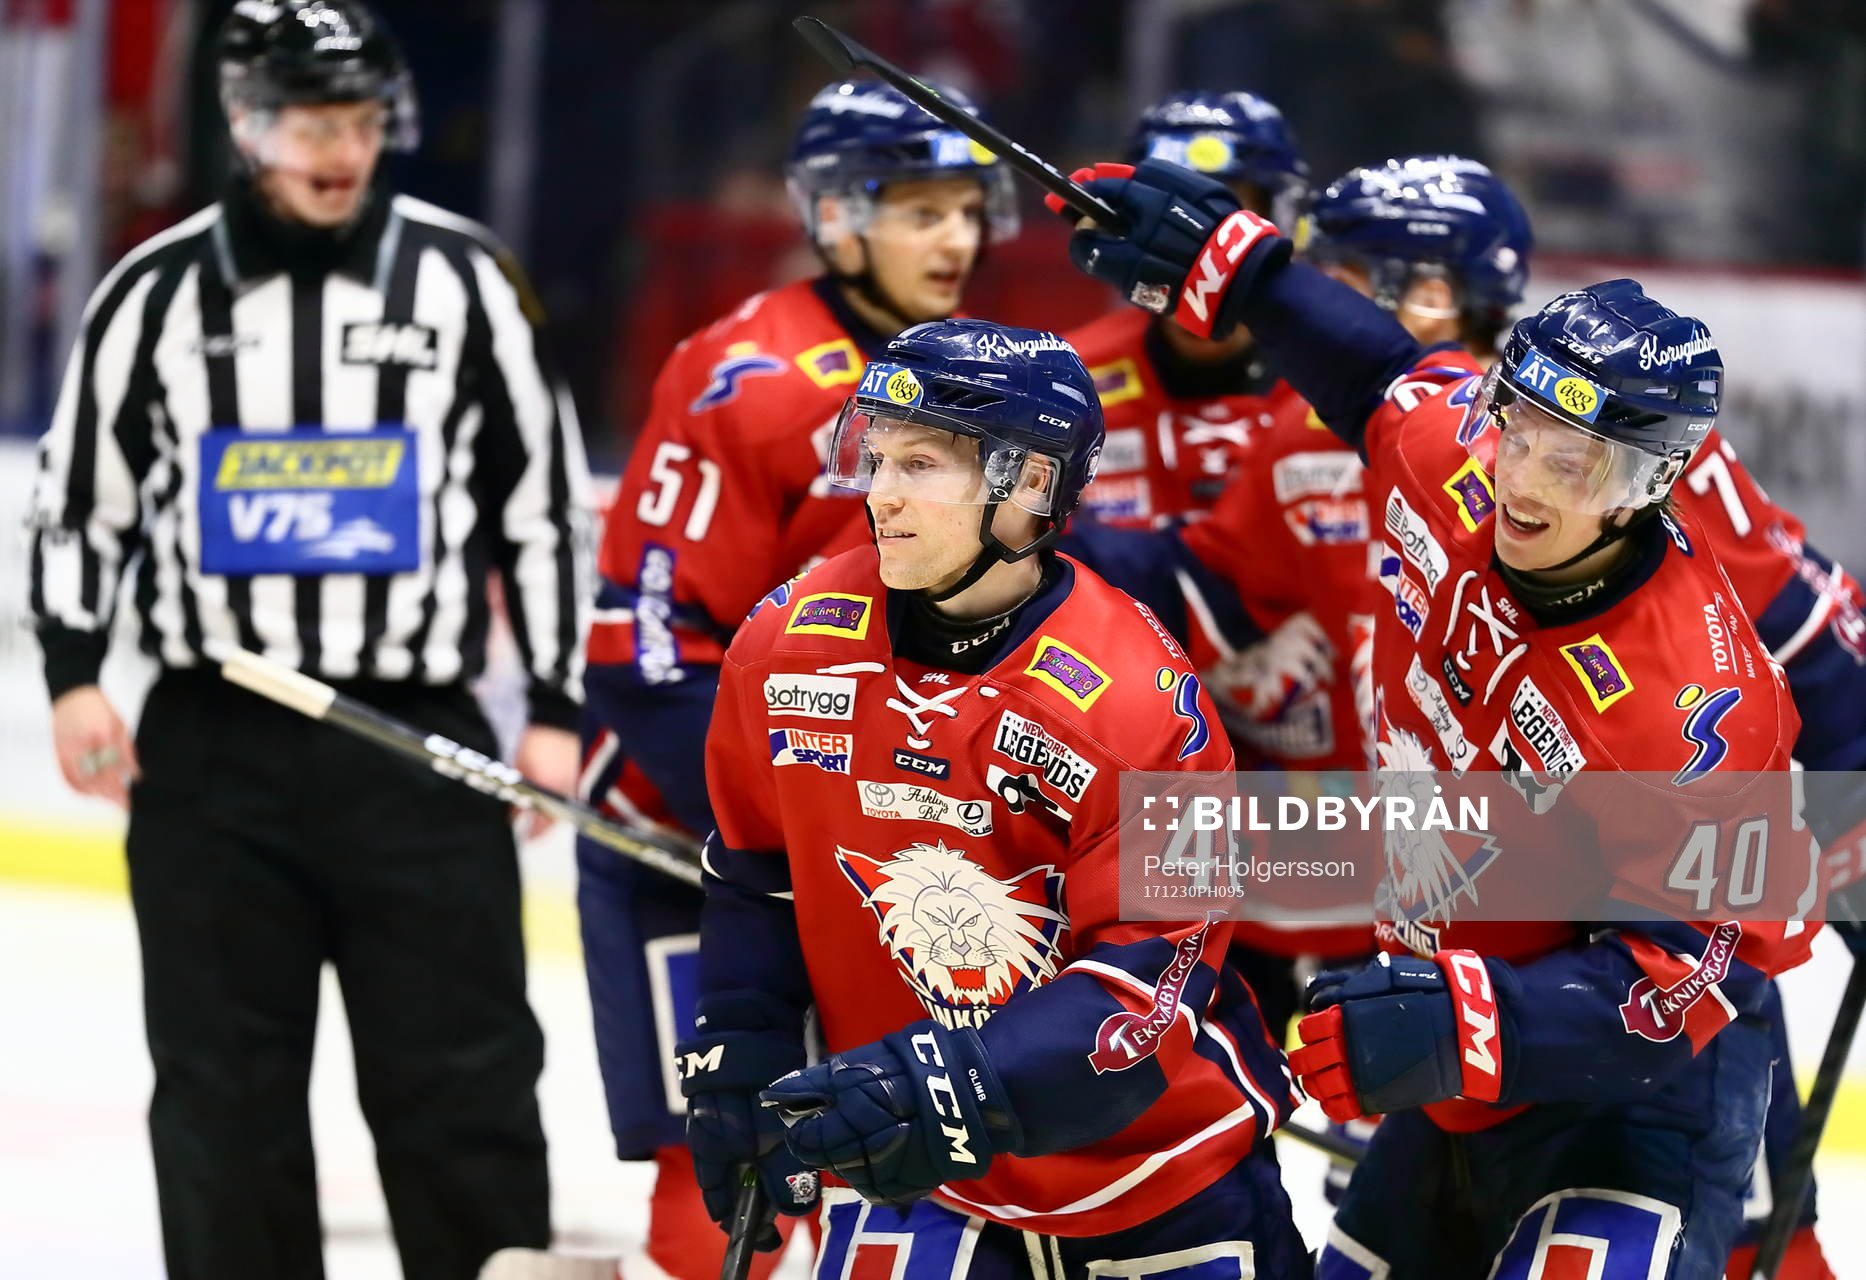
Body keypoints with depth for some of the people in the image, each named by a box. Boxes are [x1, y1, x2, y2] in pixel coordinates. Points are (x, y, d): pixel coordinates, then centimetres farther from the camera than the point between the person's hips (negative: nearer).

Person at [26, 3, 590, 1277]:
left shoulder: (460, 279, 1)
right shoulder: (160, 290, 3)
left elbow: (543, 494, 6)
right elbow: (81, 492, 10)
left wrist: (555, 708, 2)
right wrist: (74, 673, -1)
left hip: (421, 742, -1)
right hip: (213, 748, 1)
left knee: (464, 1072, -2)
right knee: (224, 1080, 5)